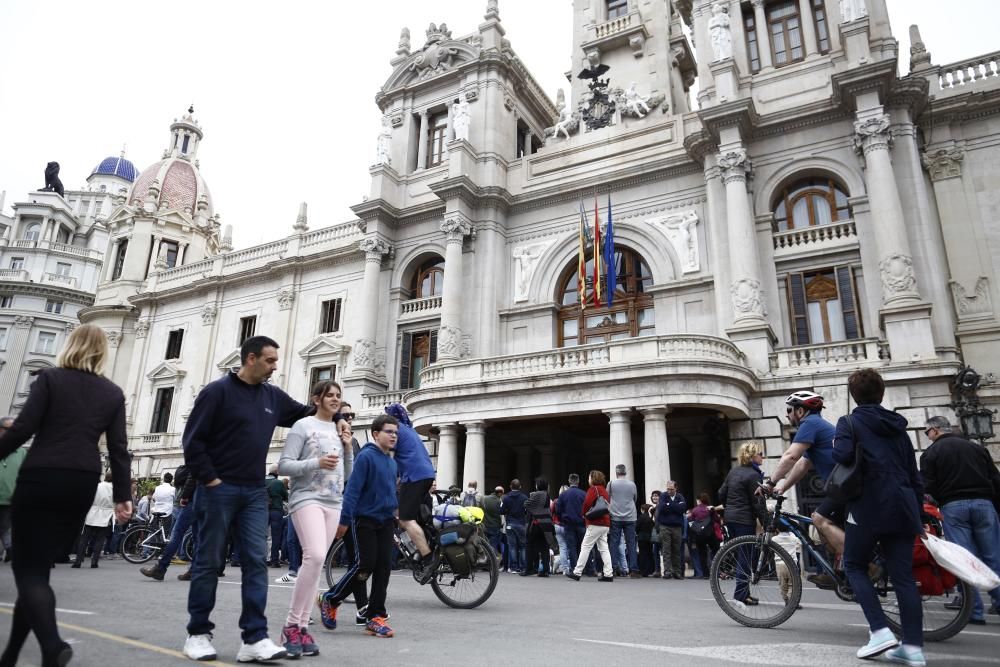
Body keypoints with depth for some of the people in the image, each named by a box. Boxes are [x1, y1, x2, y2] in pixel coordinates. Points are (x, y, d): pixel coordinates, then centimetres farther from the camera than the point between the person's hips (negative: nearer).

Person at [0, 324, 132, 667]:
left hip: (40, 478, -4)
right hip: (82, 484, 4)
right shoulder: (113, 393, 8)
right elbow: (118, 449, 4)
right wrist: (122, 495, 5)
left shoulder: (50, 378, 0)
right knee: (39, 566, 16)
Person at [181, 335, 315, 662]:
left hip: (255, 492, 5)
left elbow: (305, 414, 22)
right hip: (219, 489, -5)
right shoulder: (218, 391, -7)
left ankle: (255, 638, 2)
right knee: (209, 562, 4)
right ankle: (198, 633, 19)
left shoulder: (273, 396, 9)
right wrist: (209, 478, -12)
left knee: (256, 562, 0)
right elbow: (192, 440, -9)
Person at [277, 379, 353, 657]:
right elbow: (284, 466, -8)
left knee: (316, 561, 4)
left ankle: (302, 626, 11)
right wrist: (317, 463, -20)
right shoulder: (303, 426, -1)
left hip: (333, 503, 6)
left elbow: (348, 474, 19)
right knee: (315, 556, -22)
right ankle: (291, 625, -11)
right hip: (306, 498, -6)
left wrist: (348, 448, 4)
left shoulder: (340, 430, 16)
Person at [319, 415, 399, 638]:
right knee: (364, 566, -6)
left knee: (383, 568, 2)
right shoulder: (366, 456, -11)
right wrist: (344, 520, -18)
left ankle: (375, 617, 9)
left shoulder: (392, 462, 13)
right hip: (365, 520, -7)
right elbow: (352, 489, -15)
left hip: (386, 521, 7)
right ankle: (330, 599, 16)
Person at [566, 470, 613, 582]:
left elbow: (587, 503, -17)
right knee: (604, 548, 8)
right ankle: (608, 574, 3)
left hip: (595, 523, -8)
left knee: (585, 547, -4)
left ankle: (577, 573, -1)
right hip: (605, 523, 8)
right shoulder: (605, 490, 17)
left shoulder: (593, 489, -7)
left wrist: (585, 515, 0)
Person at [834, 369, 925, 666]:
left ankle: (880, 631, -2)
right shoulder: (898, 426, 17)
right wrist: (917, 513, 24)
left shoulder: (850, 422, -2)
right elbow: (915, 475, 18)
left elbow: (841, 455, -21)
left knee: (855, 566, 9)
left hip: (868, 507, -5)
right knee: (903, 576, 7)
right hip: (902, 508, 6)